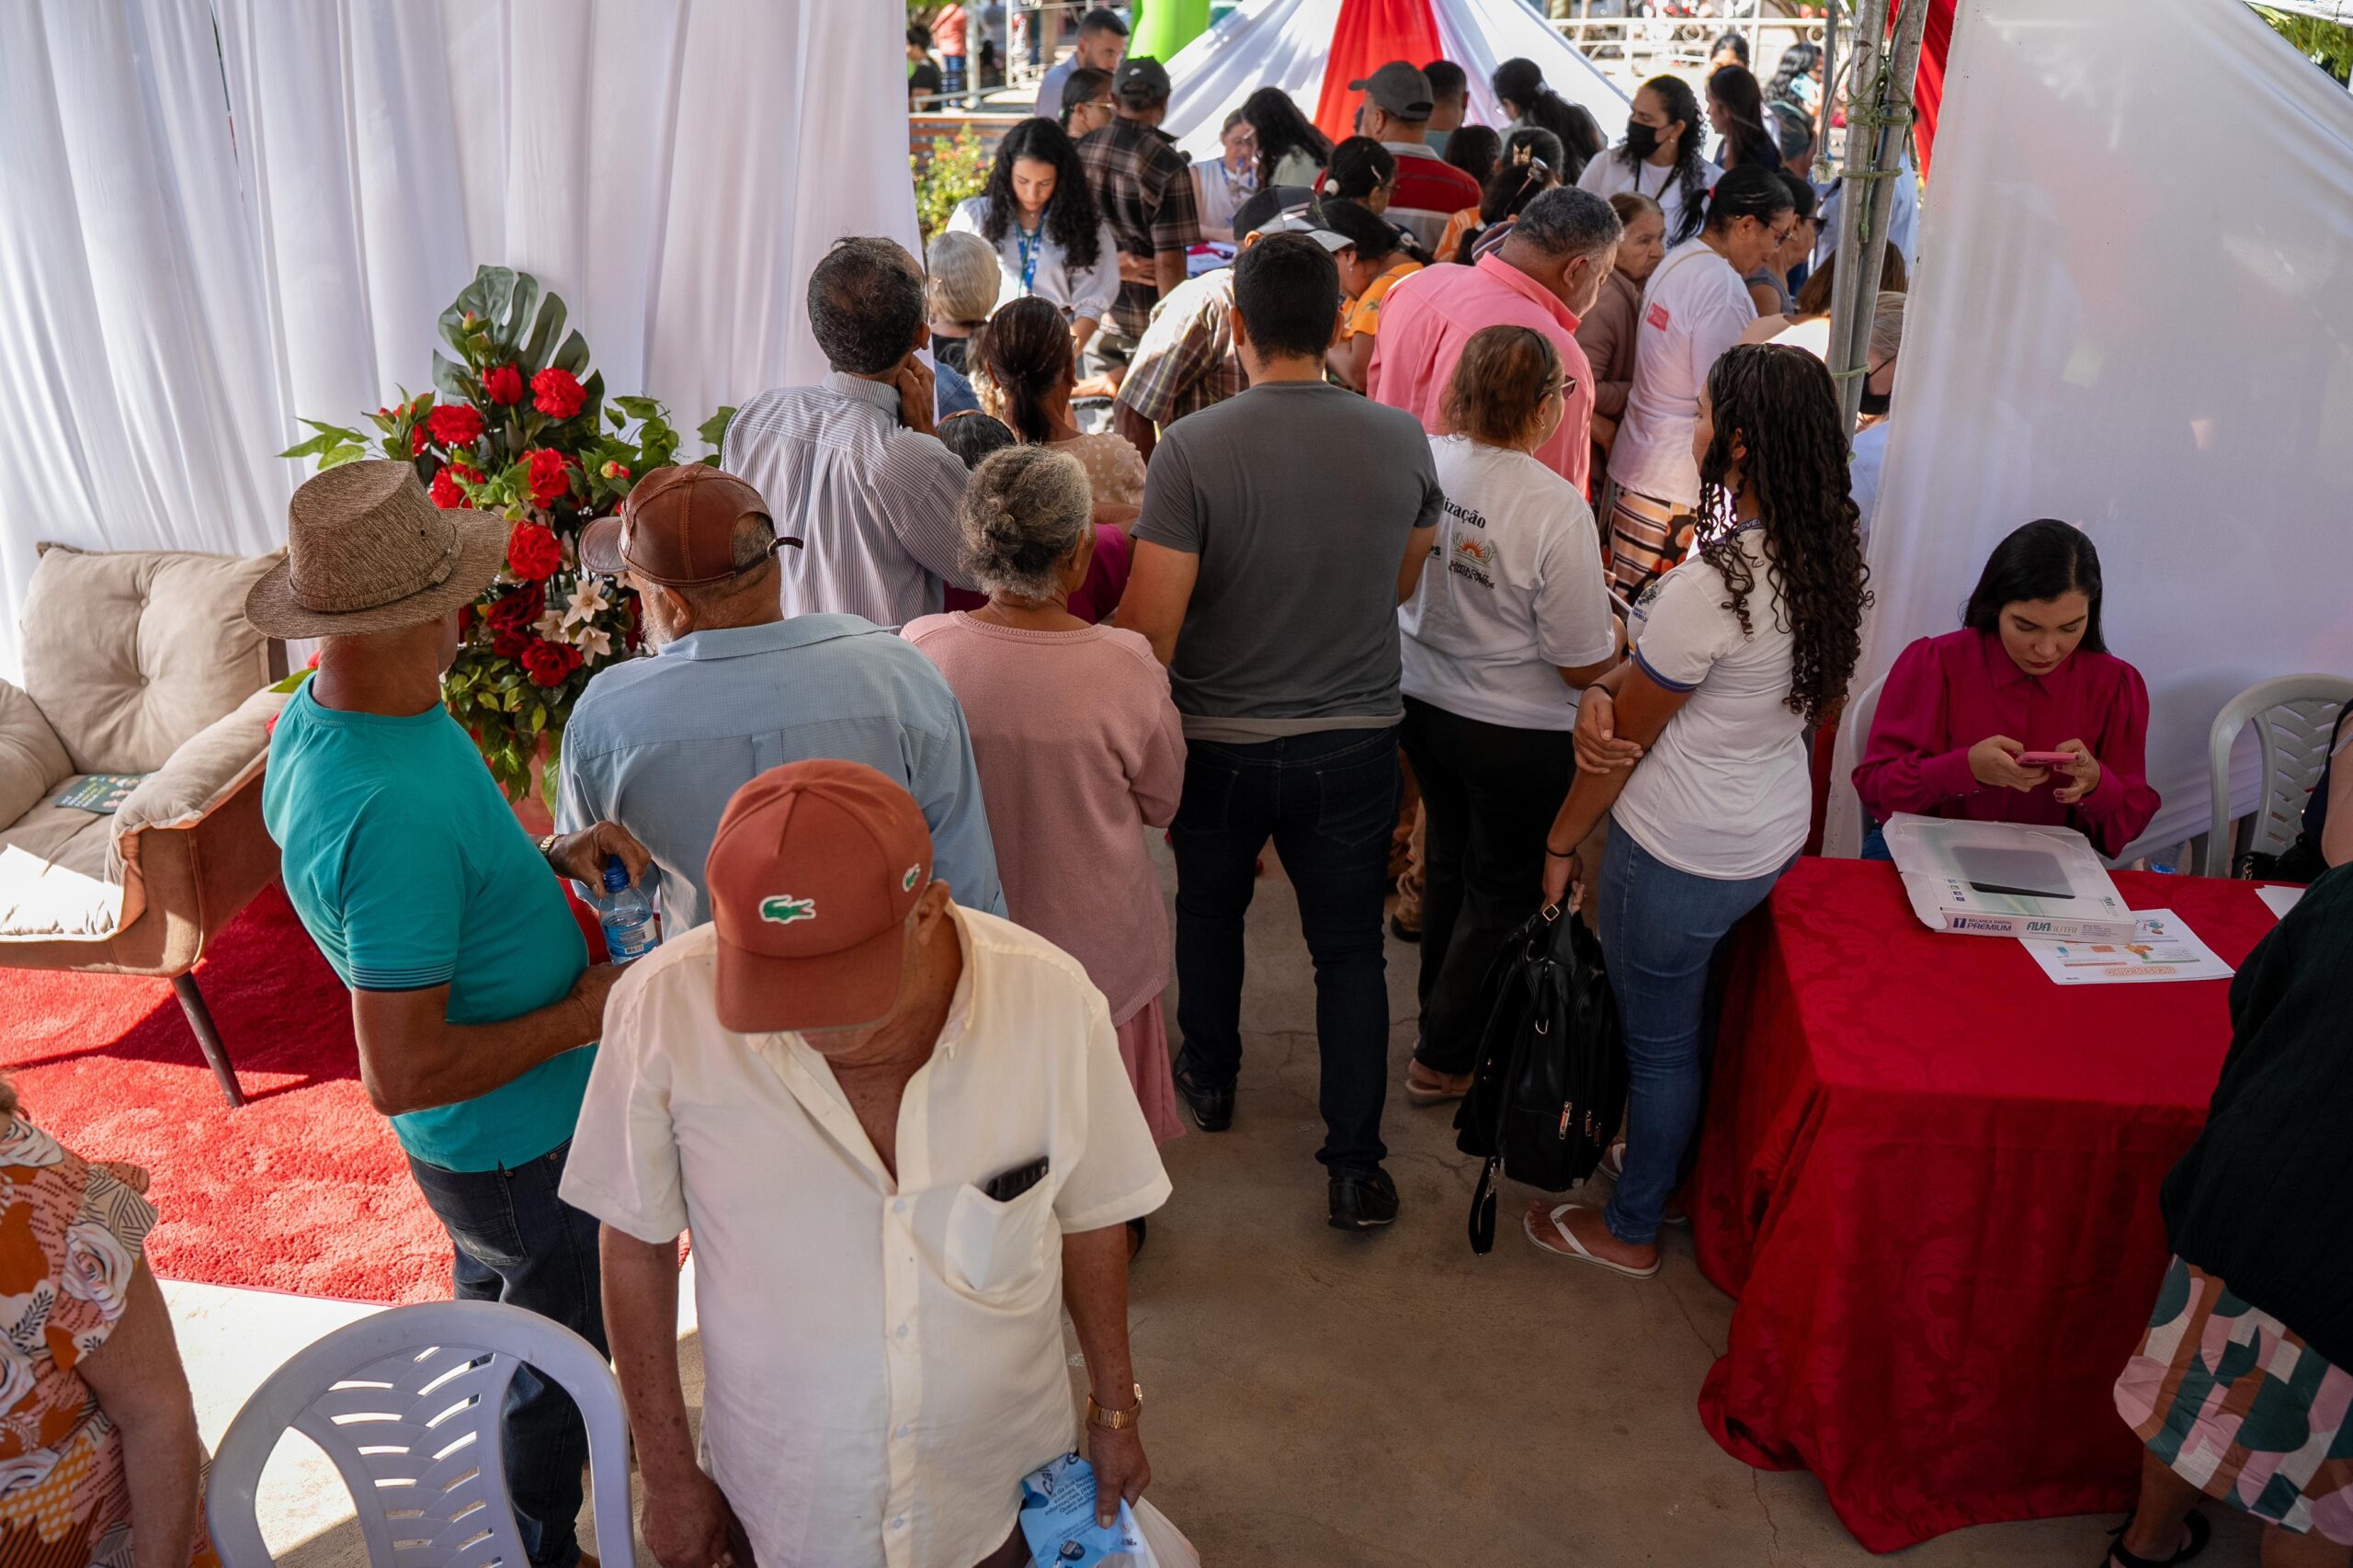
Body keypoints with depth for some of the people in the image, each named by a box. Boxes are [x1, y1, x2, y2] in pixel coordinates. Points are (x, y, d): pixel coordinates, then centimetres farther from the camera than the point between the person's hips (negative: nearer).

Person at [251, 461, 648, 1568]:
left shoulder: (312, 719, -8)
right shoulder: (392, 809, -38)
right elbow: (401, 1075, -35)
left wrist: (548, 858, -6)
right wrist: (581, 1016, -23)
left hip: (475, 1136, 10)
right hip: (523, 1142, -10)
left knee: (496, 1308, 33)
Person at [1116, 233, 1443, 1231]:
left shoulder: (1190, 448, -19)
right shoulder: (1401, 440, -9)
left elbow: (1151, 625, -19)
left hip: (1219, 742, -1)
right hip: (1355, 743, 1)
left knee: (1209, 912, 24)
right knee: (1349, 949, 13)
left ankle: (1209, 1079, 45)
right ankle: (1354, 1166, 17)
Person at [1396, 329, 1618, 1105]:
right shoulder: (1555, 507, -27)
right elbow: (1582, 663, -19)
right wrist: (1618, 631, 2)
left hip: (1420, 703, 6)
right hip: (1516, 732, -5)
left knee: (1449, 859, 26)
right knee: (1504, 893, 15)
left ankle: (1442, 1008, 46)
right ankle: (1445, 1058, 26)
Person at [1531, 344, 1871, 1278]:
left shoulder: (1709, 589, -30)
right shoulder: (1831, 563, -5)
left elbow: (1627, 741, -17)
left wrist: (1561, 843, -4)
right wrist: (1605, 689, -11)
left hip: (1680, 857, -8)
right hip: (1777, 833, 8)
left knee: (1658, 1041, 11)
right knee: (1705, 1015, 26)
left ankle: (1629, 1229, 32)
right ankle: (1672, 1163, 48)